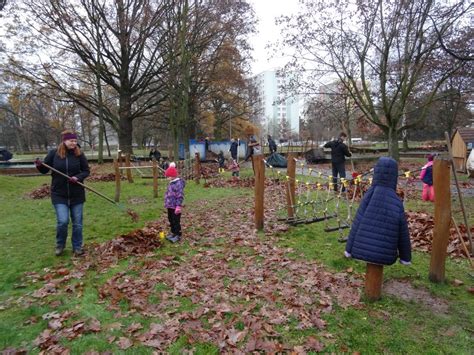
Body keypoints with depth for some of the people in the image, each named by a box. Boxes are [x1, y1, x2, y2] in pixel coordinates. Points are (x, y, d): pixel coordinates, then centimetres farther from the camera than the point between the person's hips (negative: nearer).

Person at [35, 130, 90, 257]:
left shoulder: (79, 154, -5)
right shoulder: (54, 153, -5)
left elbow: (86, 171, 1)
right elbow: (44, 170, 4)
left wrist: (78, 177, -18)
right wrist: (39, 166, -19)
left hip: (77, 194, 1)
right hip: (59, 194, -1)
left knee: (77, 223, 7)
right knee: (62, 221, -8)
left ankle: (77, 247, 23)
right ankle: (60, 245, 19)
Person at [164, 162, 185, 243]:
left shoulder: (179, 183, -20)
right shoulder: (171, 183, 11)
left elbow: (180, 196, -23)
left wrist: (178, 206, -24)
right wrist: (167, 204, 23)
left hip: (175, 207, -10)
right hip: (170, 206, 10)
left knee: (176, 221, -1)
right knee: (171, 220, 18)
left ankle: (178, 235, 9)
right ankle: (173, 233, 31)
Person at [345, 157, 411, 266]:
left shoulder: (369, 196, -10)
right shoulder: (396, 202, -9)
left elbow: (357, 224, -5)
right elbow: (403, 233, -1)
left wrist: (349, 249, 5)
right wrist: (405, 257, 12)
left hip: (364, 251, 0)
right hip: (386, 255, 0)